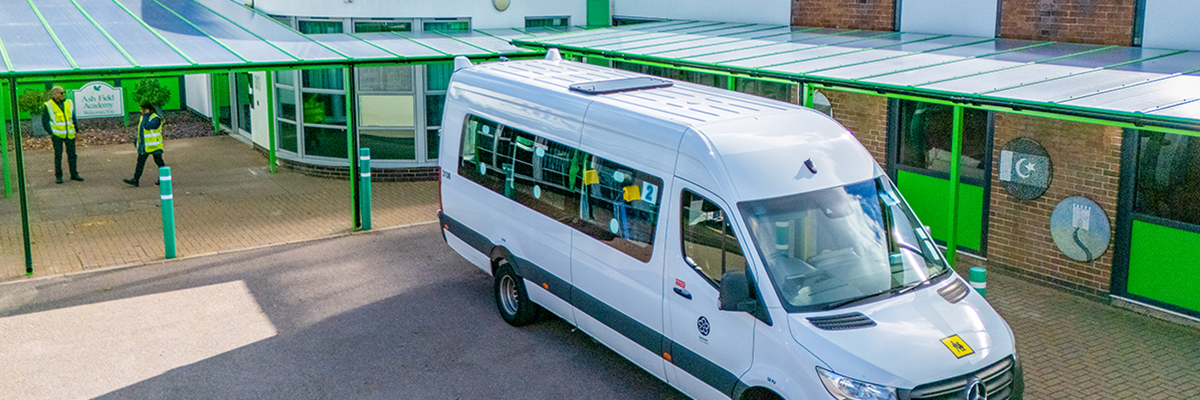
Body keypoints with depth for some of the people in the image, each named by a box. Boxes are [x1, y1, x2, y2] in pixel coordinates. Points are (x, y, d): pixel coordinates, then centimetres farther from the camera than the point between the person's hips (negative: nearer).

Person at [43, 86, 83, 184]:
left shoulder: (69, 103, 8)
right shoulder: (49, 105, -3)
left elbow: (73, 117, 19)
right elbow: (45, 122, 0)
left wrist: (75, 129, 11)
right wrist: (51, 132, -8)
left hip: (70, 134, 4)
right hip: (57, 135, -4)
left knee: (72, 154, 7)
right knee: (58, 156, 1)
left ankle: (74, 174, 16)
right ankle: (58, 176, 7)